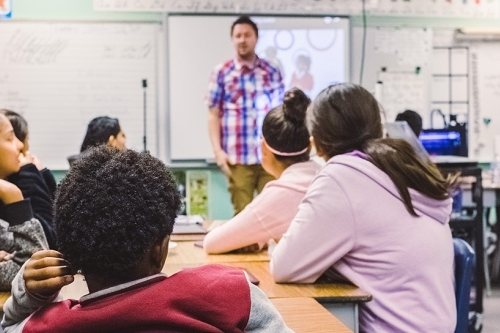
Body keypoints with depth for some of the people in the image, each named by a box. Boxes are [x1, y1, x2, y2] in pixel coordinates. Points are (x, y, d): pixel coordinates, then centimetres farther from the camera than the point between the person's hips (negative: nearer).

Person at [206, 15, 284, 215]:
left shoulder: (272, 72, 9)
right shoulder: (221, 73, 4)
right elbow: (214, 114, 3)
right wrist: (217, 150, -5)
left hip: (270, 156, 1)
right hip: (238, 158, -1)